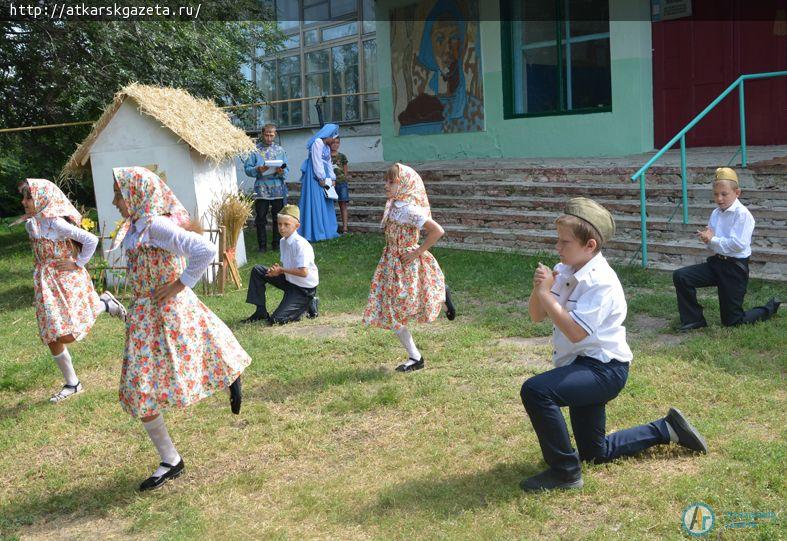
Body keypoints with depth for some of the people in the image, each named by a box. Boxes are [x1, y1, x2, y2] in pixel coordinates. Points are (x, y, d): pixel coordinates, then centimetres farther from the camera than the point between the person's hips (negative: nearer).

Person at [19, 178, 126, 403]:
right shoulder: (30, 224, 5)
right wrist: (43, 268, 13)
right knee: (51, 338, 6)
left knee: (67, 335, -11)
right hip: (45, 284, 8)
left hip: (67, 280, -8)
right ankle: (72, 384, 19)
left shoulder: (56, 223, -19)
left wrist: (78, 263, -15)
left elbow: (91, 240, -22)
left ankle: (104, 304, 11)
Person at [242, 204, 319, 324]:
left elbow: (303, 272, -29)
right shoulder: (283, 241, 3)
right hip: (289, 281, 9)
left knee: (276, 320, -15)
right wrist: (276, 269, -9)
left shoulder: (300, 244, -25)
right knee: (257, 270, 1)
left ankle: (309, 304, 6)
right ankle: (261, 312, 9)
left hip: (304, 289, -9)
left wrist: (281, 270, -19)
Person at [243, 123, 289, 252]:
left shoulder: (280, 150, 11)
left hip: (278, 189, 2)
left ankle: (276, 244, 15)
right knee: (261, 218, 2)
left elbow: (286, 169, 8)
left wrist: (281, 172, -14)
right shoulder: (255, 150, 5)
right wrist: (258, 170, -17)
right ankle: (262, 245, 11)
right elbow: (247, 168, 2)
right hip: (261, 189, -1)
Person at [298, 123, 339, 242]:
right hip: (314, 177, -10)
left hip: (323, 176, 10)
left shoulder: (327, 147, 19)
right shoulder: (317, 143, -11)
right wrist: (321, 179, -15)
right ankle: (315, 233, -7)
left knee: (325, 204, 10)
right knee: (315, 203, -9)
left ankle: (325, 231, 15)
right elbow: (316, 162, -16)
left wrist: (332, 179, 11)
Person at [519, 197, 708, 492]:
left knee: (535, 390, -32)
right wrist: (538, 289, -15)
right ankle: (666, 428, 37)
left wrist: (546, 294, -25)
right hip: (585, 368, 9)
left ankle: (565, 471, -16)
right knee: (595, 452, 21)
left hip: (603, 368, -9)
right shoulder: (564, 271, 2)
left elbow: (575, 331, -29)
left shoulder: (601, 281, -22)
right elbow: (537, 316, 4)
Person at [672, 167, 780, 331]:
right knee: (680, 276, -14)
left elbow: (739, 244, -26)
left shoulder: (742, 214, -16)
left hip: (735, 267, -7)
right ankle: (694, 320, 1)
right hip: (716, 262, 7)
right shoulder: (716, 213, 7)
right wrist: (707, 239, -9)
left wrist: (713, 239, -19)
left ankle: (770, 308, 31)